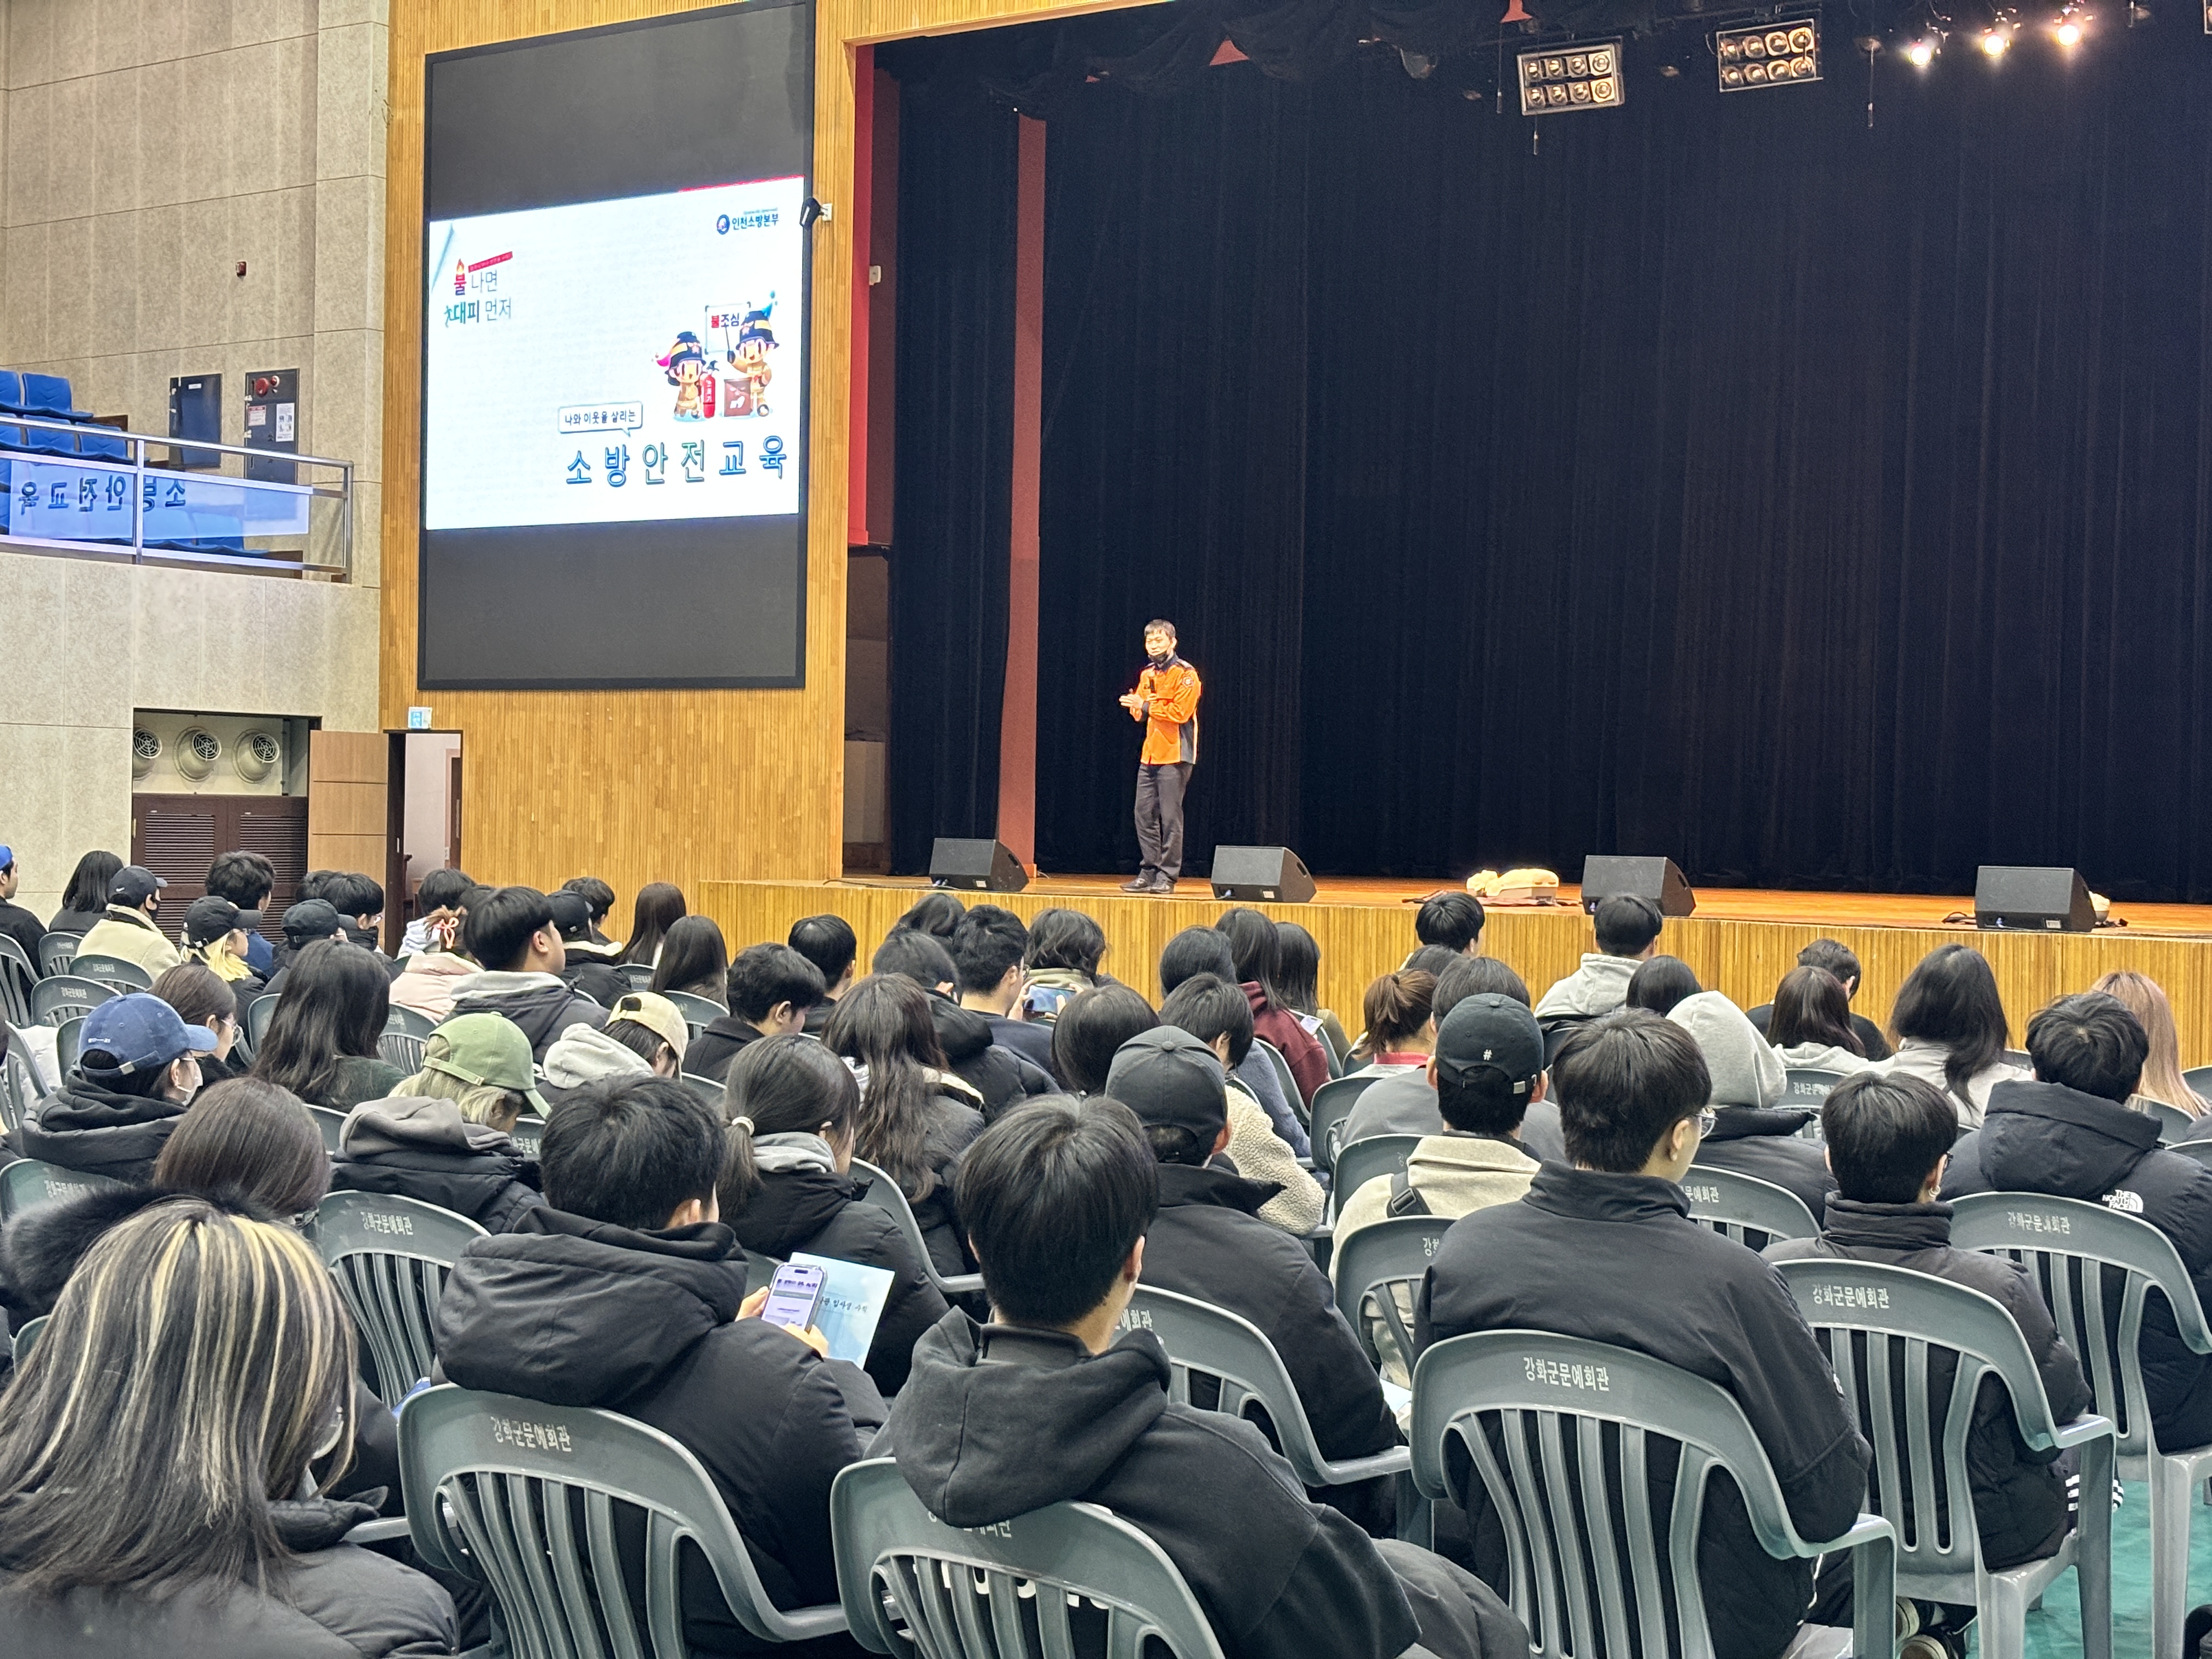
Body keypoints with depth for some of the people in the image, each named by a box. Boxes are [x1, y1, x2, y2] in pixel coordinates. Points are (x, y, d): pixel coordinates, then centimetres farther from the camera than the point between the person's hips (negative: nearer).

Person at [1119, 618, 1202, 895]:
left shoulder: (1185, 674, -7)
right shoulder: (1147, 675, 17)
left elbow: (1181, 712, -17)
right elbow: (1142, 714, 17)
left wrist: (1146, 706, -19)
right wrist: (1135, 707, -5)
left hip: (1174, 755, -7)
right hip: (1150, 755, 8)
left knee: (1170, 817, -6)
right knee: (1144, 814, 6)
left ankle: (1167, 877, -3)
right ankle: (1148, 874, 11)